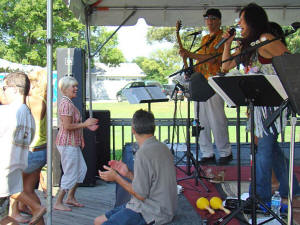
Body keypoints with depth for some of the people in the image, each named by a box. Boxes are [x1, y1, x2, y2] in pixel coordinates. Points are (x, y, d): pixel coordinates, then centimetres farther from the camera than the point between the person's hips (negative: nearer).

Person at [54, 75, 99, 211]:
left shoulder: (69, 103, 15)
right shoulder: (66, 103, -18)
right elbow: (67, 126, -24)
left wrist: (87, 126, 14)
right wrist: (85, 124, -18)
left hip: (73, 143, 11)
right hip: (68, 144, -11)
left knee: (82, 169, 16)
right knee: (70, 174, -2)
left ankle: (71, 198, 27)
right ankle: (58, 203, 10)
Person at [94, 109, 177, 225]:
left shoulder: (143, 153, -20)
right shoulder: (162, 147, 9)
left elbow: (141, 195, -18)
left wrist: (116, 177, -7)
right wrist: (128, 174, 8)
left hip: (151, 214, -9)